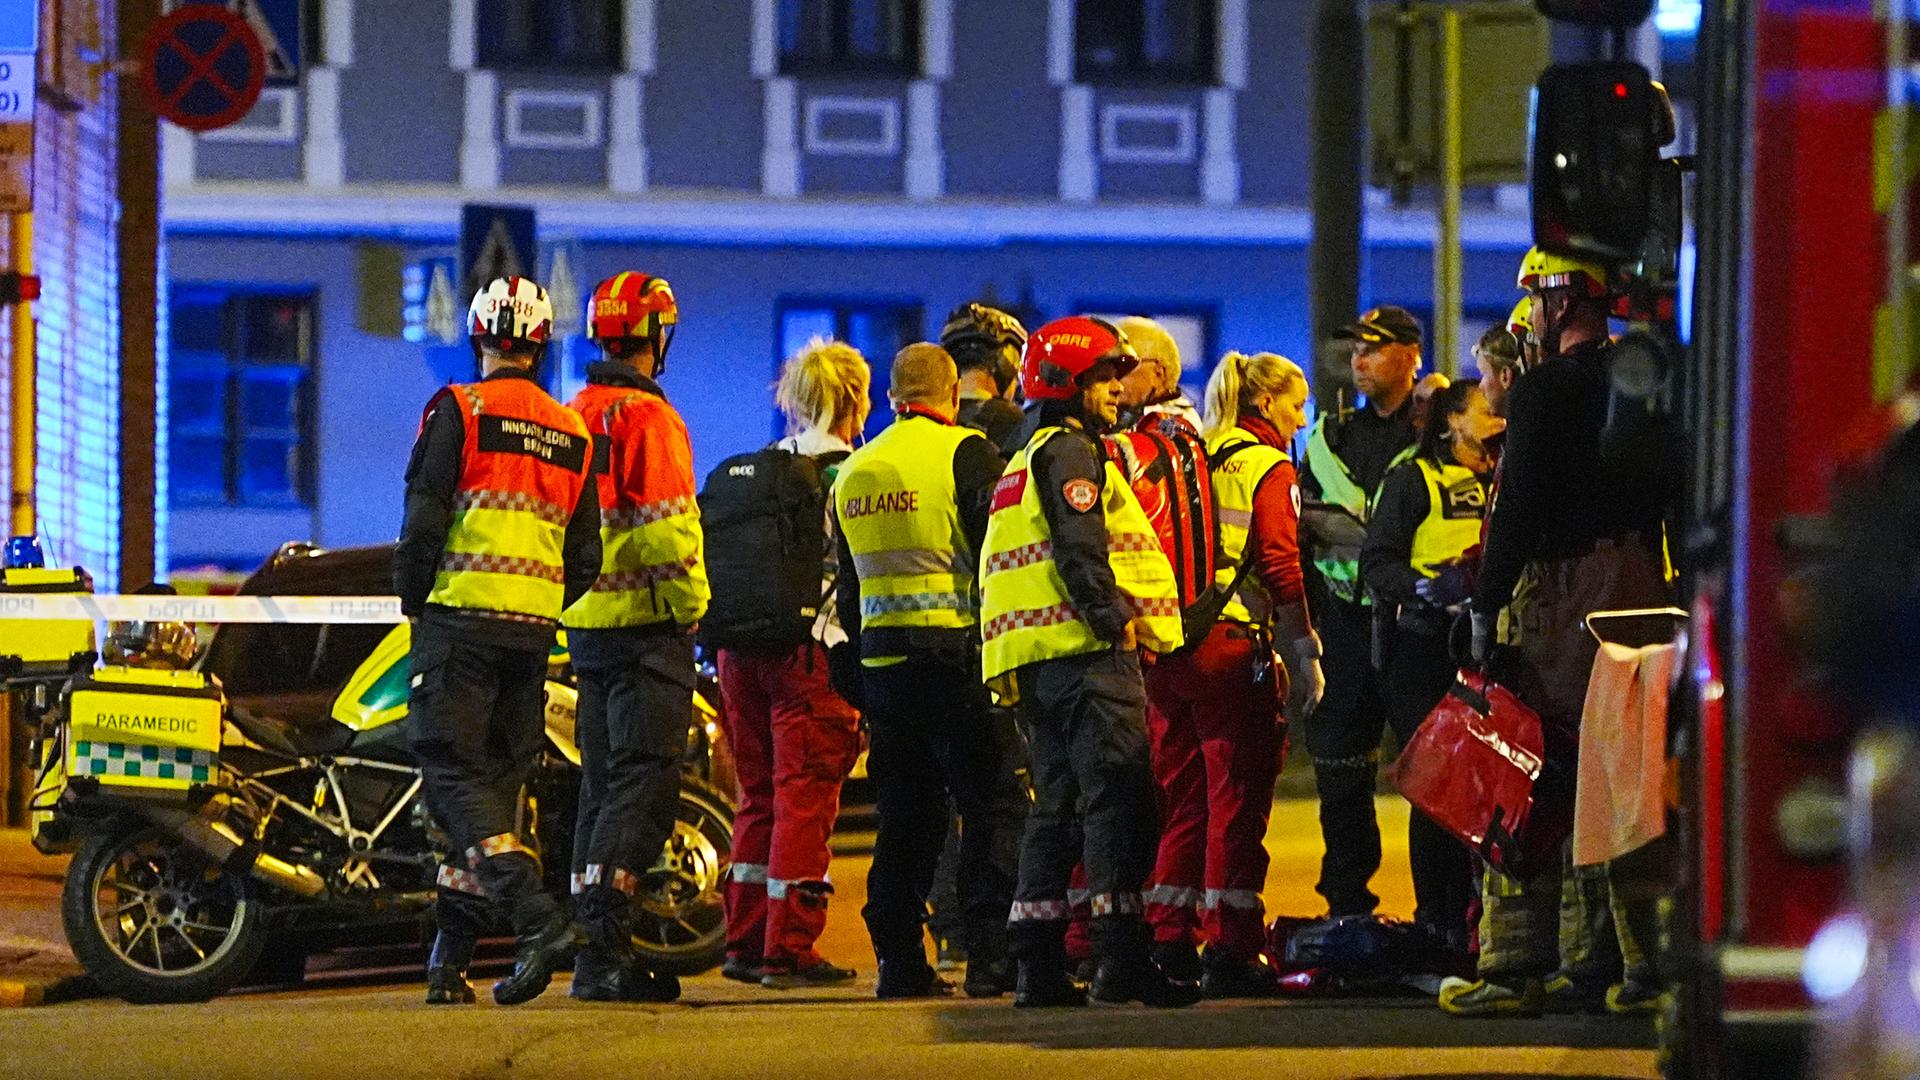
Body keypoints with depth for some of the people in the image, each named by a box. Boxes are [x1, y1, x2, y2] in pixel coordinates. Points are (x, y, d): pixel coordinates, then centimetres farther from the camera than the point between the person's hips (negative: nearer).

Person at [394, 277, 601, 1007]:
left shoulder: (459, 411, -3)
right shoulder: (572, 434, 13)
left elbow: (424, 521, -8)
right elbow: (585, 560, 13)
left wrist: (414, 604, 5)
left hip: (461, 616, -5)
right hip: (534, 631, 5)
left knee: (453, 771, -7)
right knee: (498, 777, 9)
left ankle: (538, 916, -26)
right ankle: (450, 960, 9)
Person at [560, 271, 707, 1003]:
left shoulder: (570, 418, 14)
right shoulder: (647, 418, -12)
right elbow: (667, 528, -18)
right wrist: (691, 605, -9)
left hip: (586, 625, 8)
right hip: (647, 627, -8)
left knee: (603, 785, 12)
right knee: (640, 785, -9)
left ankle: (597, 949, 13)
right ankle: (602, 949, -17)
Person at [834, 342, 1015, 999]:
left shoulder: (854, 472, 14)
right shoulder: (966, 454, -6)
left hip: (882, 664, 6)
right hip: (958, 656, -6)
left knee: (904, 820, 10)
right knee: (989, 810, -2)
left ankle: (899, 960, 8)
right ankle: (990, 959, -7)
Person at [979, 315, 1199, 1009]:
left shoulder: (1023, 462, 25)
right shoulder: (1070, 451, -6)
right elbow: (1080, 548, -19)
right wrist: (1116, 618, -20)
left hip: (1035, 660, 10)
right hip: (1087, 654, -10)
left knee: (1057, 805, 11)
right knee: (1116, 798, -12)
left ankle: (1039, 965, 9)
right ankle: (1123, 962, -19)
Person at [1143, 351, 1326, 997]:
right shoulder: (1269, 469, -5)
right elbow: (1281, 571, -12)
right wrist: (1304, 658, -9)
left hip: (1167, 647, 7)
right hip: (1236, 646, -7)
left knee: (1180, 797, 12)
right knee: (1237, 798, -3)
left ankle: (1168, 942, 14)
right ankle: (1230, 950, -4)